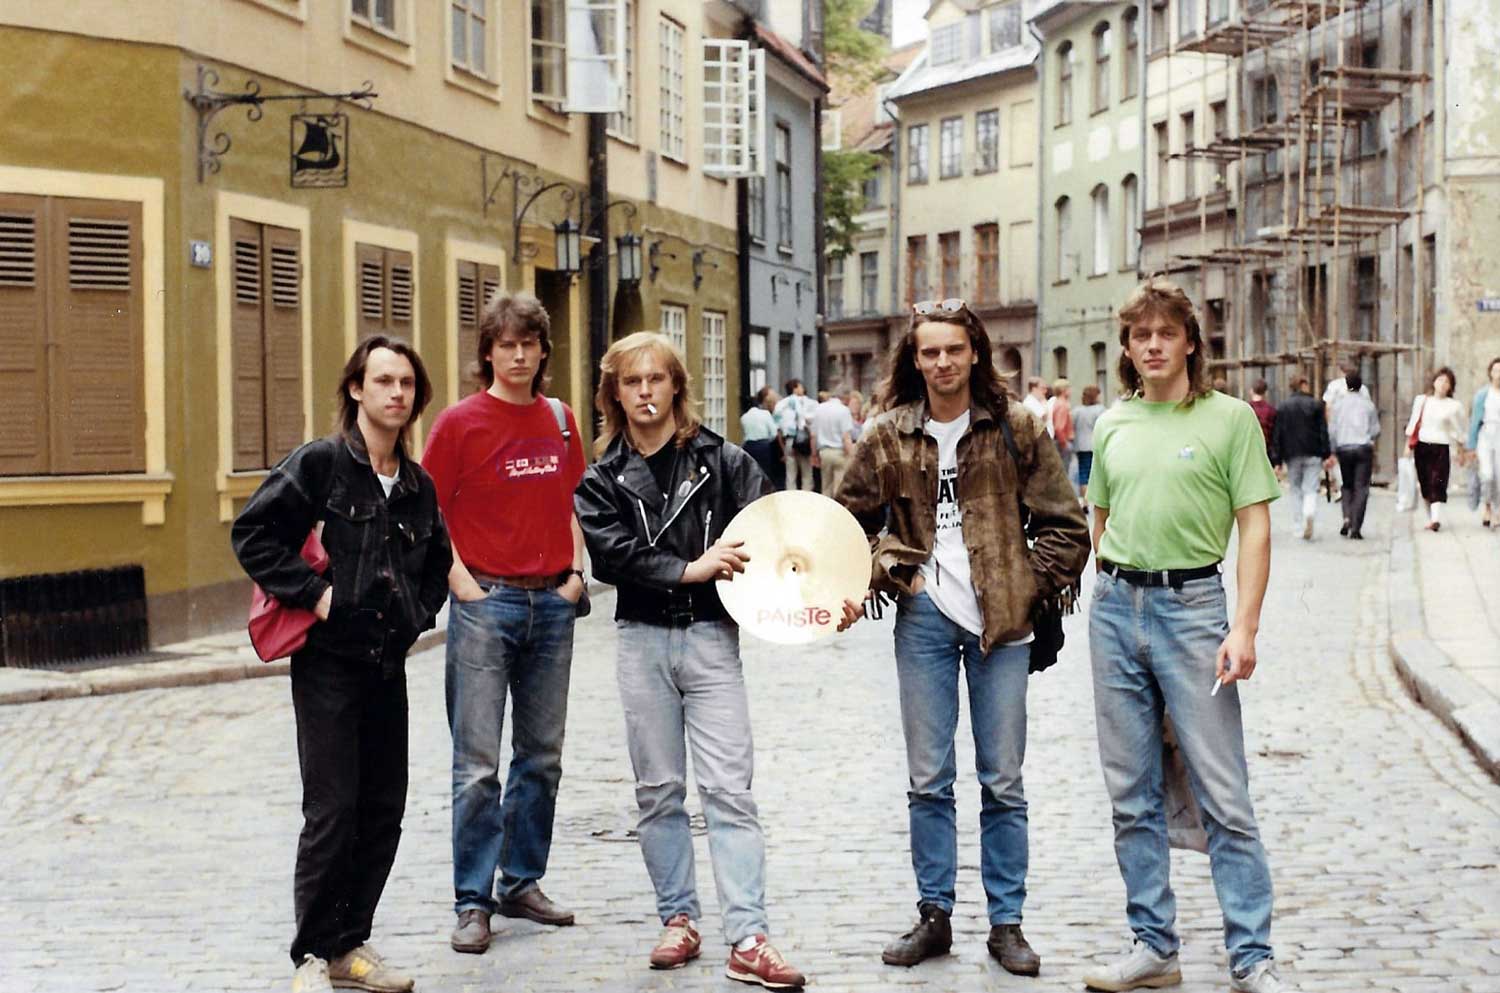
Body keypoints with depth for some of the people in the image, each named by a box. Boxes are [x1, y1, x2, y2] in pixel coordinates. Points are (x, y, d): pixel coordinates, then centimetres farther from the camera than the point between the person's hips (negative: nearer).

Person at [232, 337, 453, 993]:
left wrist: (419, 614, 11)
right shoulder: (319, 463, -7)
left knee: (383, 813, 8)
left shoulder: (418, 485, 10)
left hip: (388, 664, 6)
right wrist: (313, 592, -15)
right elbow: (251, 533, -11)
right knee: (332, 811, -6)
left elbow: (438, 561, 25)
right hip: (327, 662, -6)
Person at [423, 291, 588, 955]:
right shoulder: (461, 422, -5)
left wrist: (575, 571, 6)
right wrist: (460, 581, -12)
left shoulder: (560, 420, 10)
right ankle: (472, 903, 2)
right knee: (478, 763, -4)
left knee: (541, 755, 12)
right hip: (486, 602, -5)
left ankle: (522, 882, 23)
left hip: (552, 603, 5)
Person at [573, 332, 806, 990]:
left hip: (711, 636, -2)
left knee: (729, 788, -6)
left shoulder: (720, 460, 2)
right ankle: (679, 919, 22)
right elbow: (610, 553, -9)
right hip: (642, 640, 2)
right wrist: (688, 570, -19)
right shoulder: (603, 478, 6)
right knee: (658, 789, 9)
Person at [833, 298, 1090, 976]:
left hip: (1000, 621, -1)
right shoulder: (888, 436, 5)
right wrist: (869, 580, -2)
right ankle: (934, 915, 17)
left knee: (1003, 782, 4)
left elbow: (1065, 527, 4)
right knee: (928, 780, 6)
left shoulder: (1015, 429, 1)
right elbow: (850, 520, 13)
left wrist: (1031, 589, -4)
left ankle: (1006, 922, 14)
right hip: (923, 616, 2)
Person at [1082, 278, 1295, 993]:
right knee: (1131, 793, 8)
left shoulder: (1230, 418, -2)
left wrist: (1245, 627, -12)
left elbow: (1255, 527, -5)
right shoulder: (1112, 424, 11)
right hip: (1115, 609, 5)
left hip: (1192, 604, -4)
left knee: (1223, 793, -4)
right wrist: (1112, 595, 9)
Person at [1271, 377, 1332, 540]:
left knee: (1296, 491, 11)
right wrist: (1326, 455, 0)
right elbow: (1323, 432, -3)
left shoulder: (1282, 407, 3)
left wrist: (1278, 460, 3)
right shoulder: (1316, 405, -1)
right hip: (1312, 454, -1)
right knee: (1310, 490, 1)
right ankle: (1309, 514, -27)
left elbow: (1277, 435, 1)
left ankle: (1298, 528, 11)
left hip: (1291, 455, 1)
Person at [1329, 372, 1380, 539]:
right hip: (1364, 448, -1)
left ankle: (1347, 517, -5)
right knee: (1361, 488, 1)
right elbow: (1376, 430, 3)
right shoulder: (1368, 404, 0)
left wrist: (1332, 451, 10)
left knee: (1347, 485, 16)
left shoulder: (1340, 404, 1)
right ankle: (1356, 527, -7)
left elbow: (1332, 430, 0)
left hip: (1344, 448, 1)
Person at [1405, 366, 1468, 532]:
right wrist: (1408, 444, 7)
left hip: (1441, 448, -2)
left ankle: (1436, 519, -21)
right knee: (1425, 483, 6)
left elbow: (1458, 431, 9)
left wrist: (1461, 451, 11)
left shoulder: (1454, 406, 2)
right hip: (1421, 446, 2)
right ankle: (1430, 517, 18)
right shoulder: (1421, 400, 7)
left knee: (1437, 483, -13)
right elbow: (1413, 424, 11)